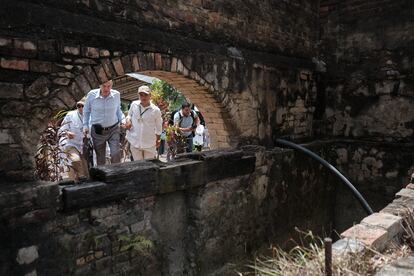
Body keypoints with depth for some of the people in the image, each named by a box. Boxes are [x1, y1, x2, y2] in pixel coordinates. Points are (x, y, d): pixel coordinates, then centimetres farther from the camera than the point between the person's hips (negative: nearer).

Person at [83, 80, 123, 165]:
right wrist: (85, 125, 5)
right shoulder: (91, 95, -10)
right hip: (97, 131, 0)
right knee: (100, 157, 13)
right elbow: (86, 111, 8)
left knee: (116, 154, -13)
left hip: (113, 129, 0)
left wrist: (123, 120, -1)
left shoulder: (116, 95, -8)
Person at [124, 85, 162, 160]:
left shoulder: (155, 110, -9)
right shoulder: (134, 104, -3)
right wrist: (128, 120, -5)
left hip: (149, 144, -2)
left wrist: (157, 140, 11)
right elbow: (129, 115, 17)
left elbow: (158, 127, 3)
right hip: (135, 142, 2)